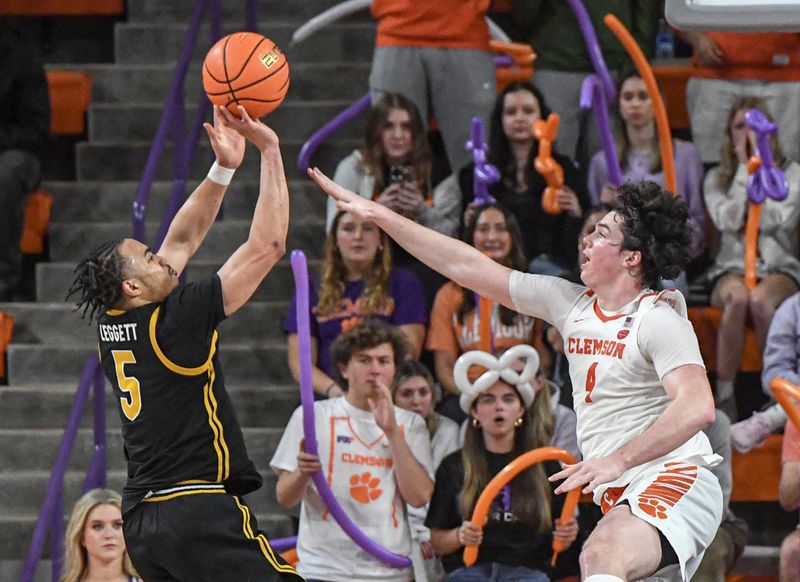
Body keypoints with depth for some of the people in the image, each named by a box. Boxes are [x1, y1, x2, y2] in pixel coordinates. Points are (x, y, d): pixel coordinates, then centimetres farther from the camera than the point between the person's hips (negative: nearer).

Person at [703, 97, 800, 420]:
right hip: (732, 269, 1)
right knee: (737, 298, -38)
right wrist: (744, 169, -2)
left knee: (761, 300, -38)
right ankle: (724, 396, -37)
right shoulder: (716, 178, 13)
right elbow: (728, 220, -6)